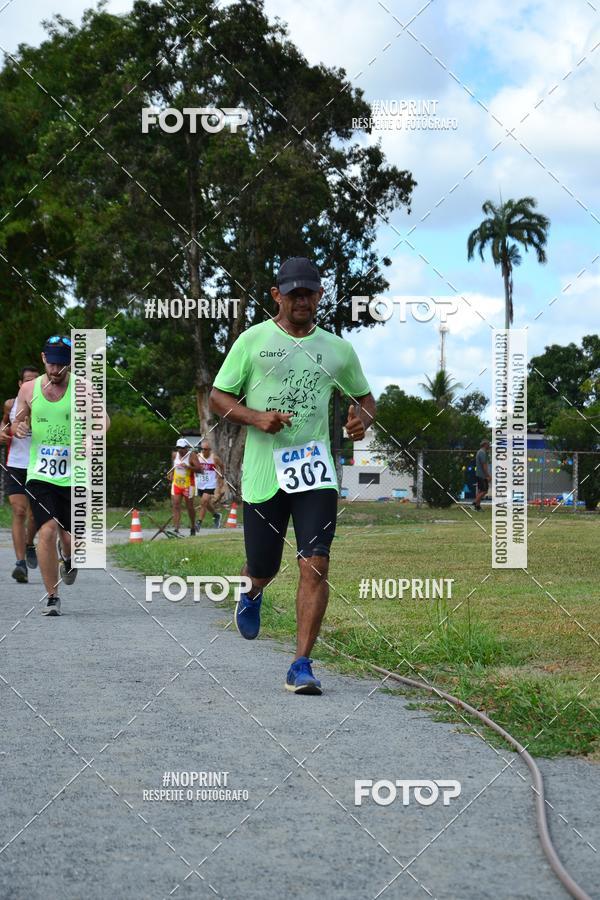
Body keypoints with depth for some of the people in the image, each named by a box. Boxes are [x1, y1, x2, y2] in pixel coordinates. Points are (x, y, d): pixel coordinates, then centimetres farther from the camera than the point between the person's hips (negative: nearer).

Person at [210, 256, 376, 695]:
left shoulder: (337, 349, 10)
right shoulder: (253, 340, 2)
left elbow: (364, 396, 23)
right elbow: (218, 396, 4)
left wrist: (363, 418, 0)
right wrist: (257, 418, -13)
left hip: (315, 470, 1)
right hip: (263, 473, -1)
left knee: (315, 565, -13)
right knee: (262, 569, 8)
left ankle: (302, 666, -7)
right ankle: (251, 593, 48)